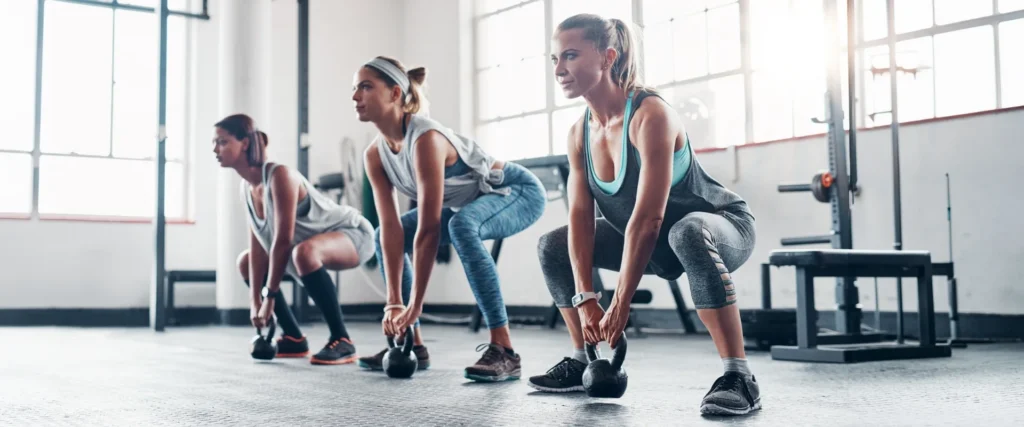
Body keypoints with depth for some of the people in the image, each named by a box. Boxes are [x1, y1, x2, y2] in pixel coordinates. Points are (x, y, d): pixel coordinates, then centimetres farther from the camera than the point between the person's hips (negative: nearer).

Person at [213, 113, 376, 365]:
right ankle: (294, 339, 15)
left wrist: (269, 298, -28)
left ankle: (341, 341, -28)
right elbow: (258, 245, -3)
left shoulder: (279, 175, -28)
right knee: (246, 262, 13)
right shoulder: (246, 186, -2)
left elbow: (283, 240, -30)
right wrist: (255, 301, -8)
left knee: (304, 252, -40)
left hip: (352, 235, -9)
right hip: (315, 243, 9)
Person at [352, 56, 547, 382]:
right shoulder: (375, 155, -9)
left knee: (461, 226, -39)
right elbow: (392, 228, -12)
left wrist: (414, 306, -31)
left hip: (518, 192, -9)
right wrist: (393, 303, -18)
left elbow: (428, 230, -34)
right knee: (383, 237, 4)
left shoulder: (426, 139, -33)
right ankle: (412, 346, 8)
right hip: (468, 204, 9)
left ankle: (503, 350, -36)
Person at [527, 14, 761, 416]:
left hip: (723, 224, -8)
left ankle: (738, 376, -35)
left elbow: (648, 217, -33)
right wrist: (585, 299, -19)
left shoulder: (650, 115, -28)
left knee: (687, 234, -42)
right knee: (552, 247, 4)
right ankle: (583, 361, 13)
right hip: (660, 243, 8)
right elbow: (580, 216, -9)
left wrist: (620, 304, -32)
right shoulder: (580, 132, -5)